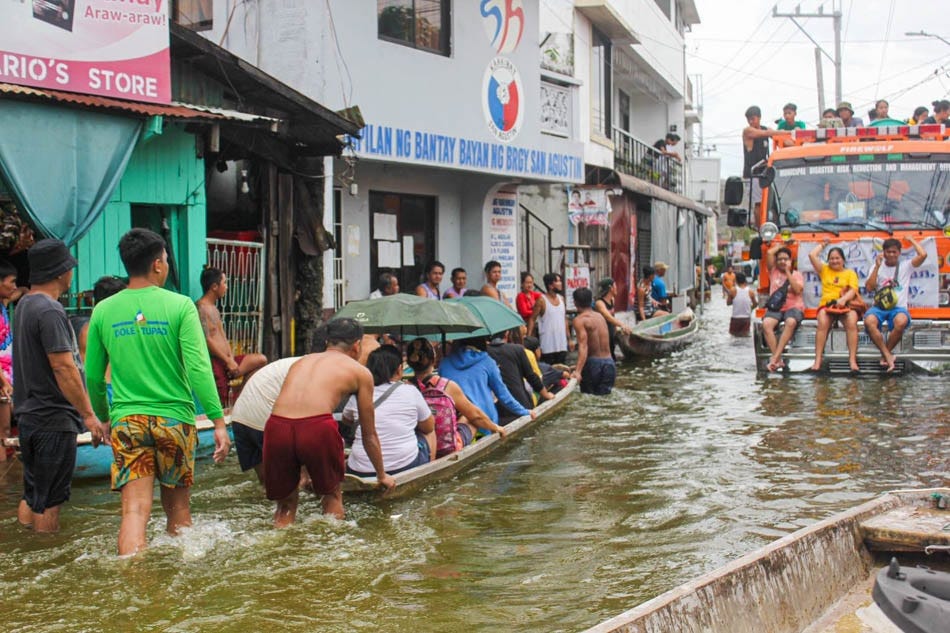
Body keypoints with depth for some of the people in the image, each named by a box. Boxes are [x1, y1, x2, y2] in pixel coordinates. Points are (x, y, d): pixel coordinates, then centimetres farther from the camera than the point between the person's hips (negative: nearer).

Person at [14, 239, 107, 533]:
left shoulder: (25, 305, 13)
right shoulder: (50, 311, -18)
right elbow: (64, 368, -23)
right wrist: (89, 415, -19)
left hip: (29, 417, 10)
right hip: (53, 420, -10)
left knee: (32, 497, 16)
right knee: (48, 502, -2)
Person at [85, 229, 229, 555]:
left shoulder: (103, 311, 3)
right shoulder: (179, 306, -6)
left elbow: (93, 377, 10)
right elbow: (198, 368, -13)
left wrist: (102, 416, 26)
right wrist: (219, 421, -11)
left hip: (127, 419, 1)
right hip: (174, 417, -1)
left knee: (135, 509, -3)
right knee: (178, 506, 16)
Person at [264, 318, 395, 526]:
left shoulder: (301, 361, 32)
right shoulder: (360, 372, 20)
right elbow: (369, 435, 26)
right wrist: (382, 476, 41)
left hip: (276, 426, 3)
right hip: (317, 427, -3)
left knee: (286, 502, 22)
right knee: (332, 494, 23)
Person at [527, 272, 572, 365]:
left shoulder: (561, 299, 11)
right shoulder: (541, 300, -8)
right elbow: (532, 319, -9)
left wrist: (569, 339, 15)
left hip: (562, 345, 6)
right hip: (547, 346, -6)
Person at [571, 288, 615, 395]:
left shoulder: (579, 320, -9)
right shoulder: (600, 317, 13)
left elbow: (583, 346, -22)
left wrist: (578, 371, -31)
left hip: (593, 363, -5)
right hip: (609, 363, 5)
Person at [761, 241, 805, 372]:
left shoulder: (797, 274, 12)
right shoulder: (773, 271, 15)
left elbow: (797, 290, -8)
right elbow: (769, 253, 2)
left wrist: (788, 272, -4)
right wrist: (781, 245, 19)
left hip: (793, 307, -1)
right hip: (775, 307, 2)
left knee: (790, 322, -38)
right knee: (766, 323, -33)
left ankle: (775, 358, -40)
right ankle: (778, 360, -34)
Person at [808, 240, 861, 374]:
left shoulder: (850, 273, 18)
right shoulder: (824, 270, 22)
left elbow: (853, 291, 2)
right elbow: (812, 255, 12)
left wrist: (844, 299, -19)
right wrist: (823, 244, 25)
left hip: (846, 305, 0)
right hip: (827, 304, 0)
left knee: (852, 322, -33)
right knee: (823, 323, -33)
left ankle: (852, 360, -35)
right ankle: (817, 360, -36)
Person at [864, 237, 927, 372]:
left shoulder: (905, 267, 10)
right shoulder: (877, 267, 14)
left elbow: (923, 255, -7)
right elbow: (869, 288, 1)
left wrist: (911, 239, 8)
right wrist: (877, 267, -3)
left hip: (898, 307, -1)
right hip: (879, 306, 1)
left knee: (901, 322, -38)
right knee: (869, 322, -36)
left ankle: (885, 354, -15)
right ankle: (888, 356, -24)